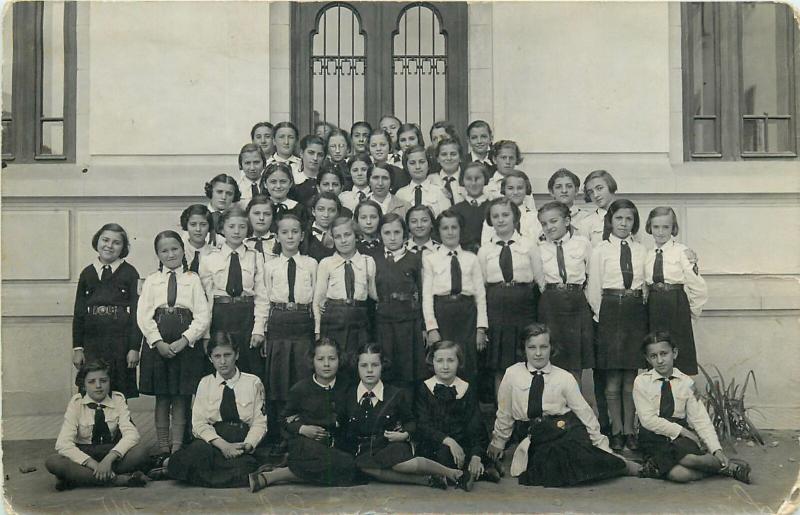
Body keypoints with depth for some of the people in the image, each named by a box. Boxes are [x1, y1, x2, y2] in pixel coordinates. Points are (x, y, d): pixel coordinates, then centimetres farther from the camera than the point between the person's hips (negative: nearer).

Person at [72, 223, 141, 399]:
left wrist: (134, 348, -8)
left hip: (121, 342, -2)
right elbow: (78, 313, 10)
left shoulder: (129, 273, 1)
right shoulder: (87, 273, 9)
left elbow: (137, 312, -2)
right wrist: (77, 347, 4)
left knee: (119, 397, 1)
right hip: (92, 343, 2)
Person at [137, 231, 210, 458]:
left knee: (181, 398, 2)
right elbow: (143, 315, 0)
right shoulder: (152, 280, 9)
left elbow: (203, 317, -3)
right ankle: (163, 449, 14)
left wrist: (184, 341, -15)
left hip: (187, 343, -1)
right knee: (161, 398, 7)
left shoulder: (193, 279, 4)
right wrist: (158, 342, -13)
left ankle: (177, 449, 8)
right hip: (157, 343, 1)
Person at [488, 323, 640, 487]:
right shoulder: (512, 375, 3)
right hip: (535, 436, 2)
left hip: (566, 429, -1)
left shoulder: (564, 378, 2)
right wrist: (498, 443, 22)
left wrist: (602, 448, 6)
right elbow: (504, 413, 14)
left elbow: (584, 411, 5)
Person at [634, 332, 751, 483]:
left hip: (681, 437, 1)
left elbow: (700, 419, -1)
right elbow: (648, 419, -9)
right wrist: (682, 431, -15)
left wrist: (717, 450, -13)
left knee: (688, 457, -38)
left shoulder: (686, 383, 4)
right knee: (679, 474, -29)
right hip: (654, 438, 0)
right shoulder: (641, 382, -1)